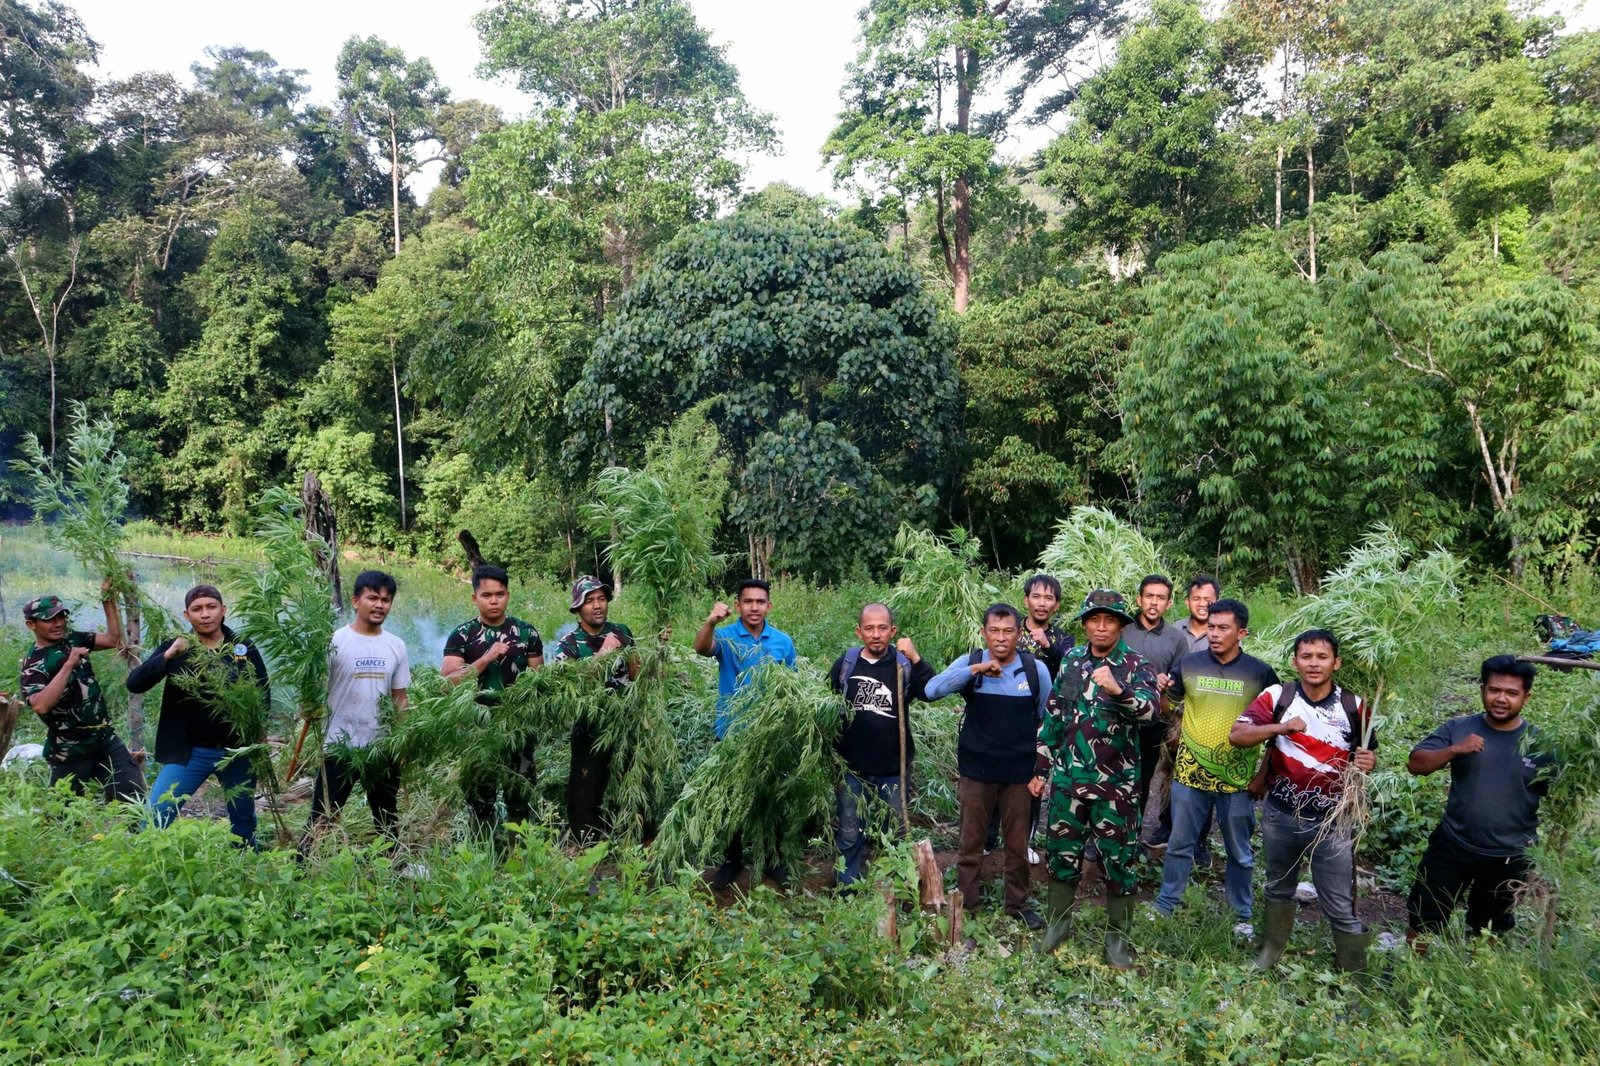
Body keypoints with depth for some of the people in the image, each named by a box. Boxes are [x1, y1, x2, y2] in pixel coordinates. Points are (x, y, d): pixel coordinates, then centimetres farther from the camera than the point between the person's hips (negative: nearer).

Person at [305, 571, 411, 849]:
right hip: (340, 746, -4)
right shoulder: (336, 641, -8)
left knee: (387, 818, 18)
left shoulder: (397, 646, 4)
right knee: (322, 816, 0)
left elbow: (399, 698, 9)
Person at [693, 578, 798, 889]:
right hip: (732, 731, -1)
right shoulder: (725, 636, -8)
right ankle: (732, 859, 26)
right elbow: (701, 649, -31)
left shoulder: (783, 642, -1)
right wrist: (710, 622, -52)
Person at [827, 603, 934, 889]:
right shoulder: (845, 663, -1)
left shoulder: (904, 664, -4)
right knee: (849, 837, 10)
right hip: (852, 769, 1)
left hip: (893, 770, -1)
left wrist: (916, 659, -33)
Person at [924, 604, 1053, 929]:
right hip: (976, 770, -1)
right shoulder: (969, 663, -7)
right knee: (971, 842, 10)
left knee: (1018, 844, 13)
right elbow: (932, 690, -23)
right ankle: (965, 903, 25)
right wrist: (976, 670, -31)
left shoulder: (1037, 669, -5)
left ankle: (1018, 903, 31)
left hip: (1019, 772, 1)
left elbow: (1047, 720, 6)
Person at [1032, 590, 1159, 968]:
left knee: (1118, 859, 6)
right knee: (1062, 852, 12)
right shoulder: (1071, 660, 4)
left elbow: (1149, 708, -27)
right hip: (1068, 778, 3)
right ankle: (1059, 921, 30)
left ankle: (1118, 936, 21)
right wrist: (1040, 768, 11)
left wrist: (1118, 689, -46)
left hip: (1116, 783, -3)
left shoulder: (1136, 666, -7)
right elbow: (1053, 717, 10)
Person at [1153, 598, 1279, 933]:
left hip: (1236, 777, -1)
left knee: (1239, 852, 14)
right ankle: (1165, 905, 26)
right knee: (1179, 845, 12)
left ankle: (1242, 914, 30)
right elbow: (1167, 706, 9)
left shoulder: (1259, 672, -6)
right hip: (1190, 772, 1)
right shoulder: (1189, 663, -2)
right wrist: (1161, 691, -13)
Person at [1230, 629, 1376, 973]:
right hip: (1280, 815, 1)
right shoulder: (1277, 696, -8)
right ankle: (1270, 953, 42)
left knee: (1342, 909, 2)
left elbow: (1368, 754, 9)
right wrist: (1282, 726, -29)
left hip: (1331, 821, -1)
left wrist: (1368, 762, -15)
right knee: (1279, 889, 23)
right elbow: (1236, 735, -16)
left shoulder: (1353, 706, -5)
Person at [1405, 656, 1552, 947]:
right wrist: (1455, 750, -27)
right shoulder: (1458, 728, -6)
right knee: (1422, 919, 9)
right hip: (1452, 846, 0)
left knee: (1487, 931, 21)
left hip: (1509, 858, 0)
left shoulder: (1541, 744, -7)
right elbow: (1415, 764, -11)